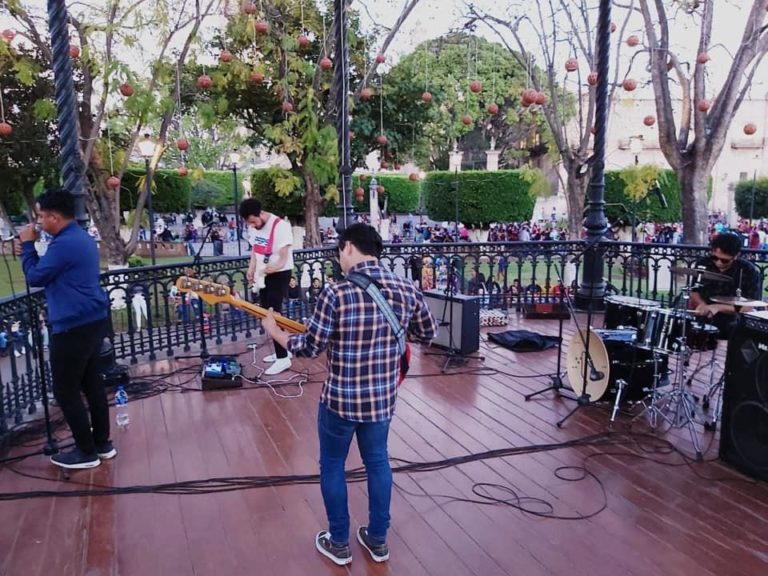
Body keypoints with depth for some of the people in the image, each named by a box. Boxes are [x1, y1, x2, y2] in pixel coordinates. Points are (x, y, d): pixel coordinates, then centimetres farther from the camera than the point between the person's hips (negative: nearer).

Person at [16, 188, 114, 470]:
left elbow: (35, 277, -9)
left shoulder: (64, 243, -19)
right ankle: (102, 444, 23)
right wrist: (30, 252, 12)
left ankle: (86, 452, 10)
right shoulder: (81, 237, 14)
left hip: (73, 326, -10)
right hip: (93, 320, 10)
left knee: (65, 390, 1)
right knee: (92, 383, 15)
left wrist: (27, 245, 1)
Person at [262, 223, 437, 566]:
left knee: (332, 466, 18)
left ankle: (339, 544, 32)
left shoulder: (336, 293, -20)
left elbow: (310, 347, -14)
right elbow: (428, 334, 9)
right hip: (384, 398, 5)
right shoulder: (407, 290, -5)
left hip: (340, 398, -4)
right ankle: (378, 540, 36)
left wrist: (274, 332, 3)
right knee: (378, 462, 23)